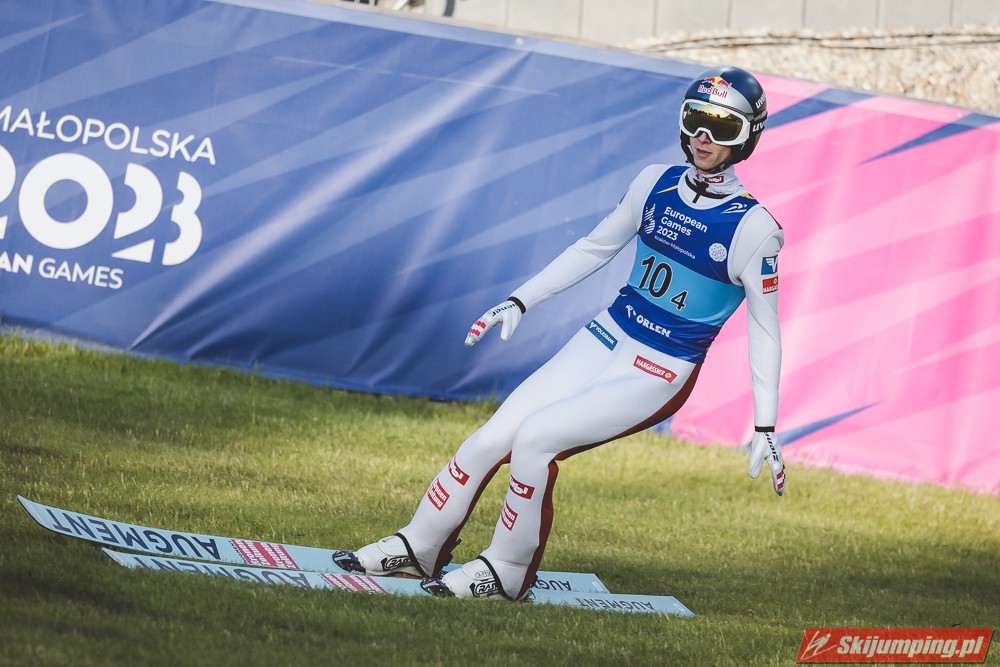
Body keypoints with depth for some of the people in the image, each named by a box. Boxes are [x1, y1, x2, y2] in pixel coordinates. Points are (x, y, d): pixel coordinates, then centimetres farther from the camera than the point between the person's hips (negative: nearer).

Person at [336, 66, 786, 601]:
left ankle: (507, 572, -4)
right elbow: (595, 248, 16)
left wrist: (765, 427, -7)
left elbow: (764, 328, -7)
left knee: (535, 438, -21)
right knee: (493, 437, -1)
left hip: (660, 376, -6)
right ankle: (418, 547, 17)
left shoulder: (754, 229, -15)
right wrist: (519, 302, 15)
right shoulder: (656, 184, 2)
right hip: (606, 338, 6)